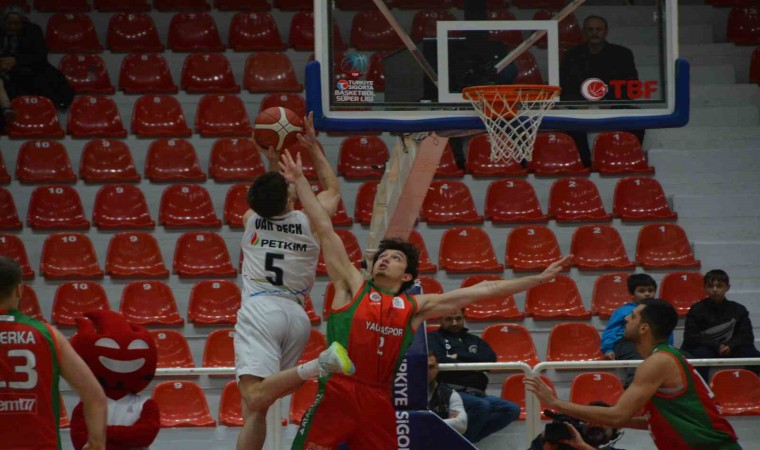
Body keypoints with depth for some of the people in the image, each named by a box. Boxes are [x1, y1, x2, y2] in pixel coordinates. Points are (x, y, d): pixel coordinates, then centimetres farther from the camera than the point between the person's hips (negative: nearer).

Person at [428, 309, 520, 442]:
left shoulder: (474, 340, 25)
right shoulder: (434, 338, 10)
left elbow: (491, 359, 6)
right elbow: (439, 361, -11)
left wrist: (460, 356, -4)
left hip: (475, 394, 6)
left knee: (512, 409, -15)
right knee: (482, 406, -34)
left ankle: (467, 438, -19)